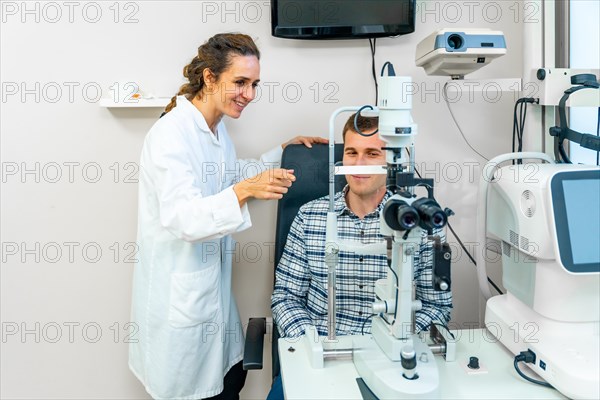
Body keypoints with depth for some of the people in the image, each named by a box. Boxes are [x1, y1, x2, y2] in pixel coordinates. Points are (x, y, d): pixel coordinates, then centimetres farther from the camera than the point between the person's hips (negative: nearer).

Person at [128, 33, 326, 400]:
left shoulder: (217, 129, 6)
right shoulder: (172, 133, -22)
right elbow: (181, 218, -30)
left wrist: (282, 152, 13)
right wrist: (243, 191, -44)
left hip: (212, 285, 8)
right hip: (179, 297, -8)